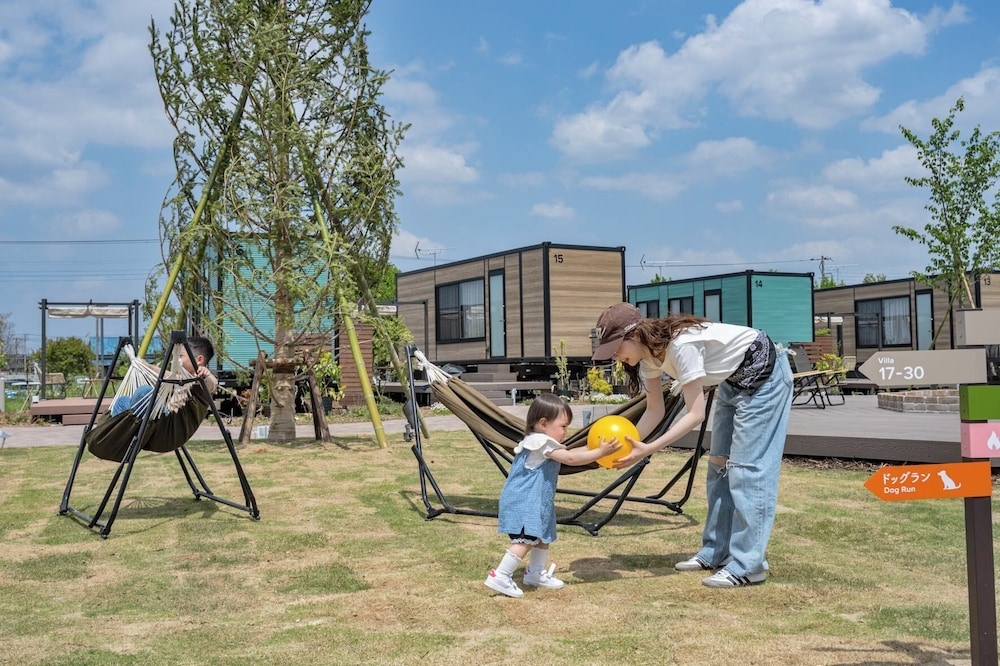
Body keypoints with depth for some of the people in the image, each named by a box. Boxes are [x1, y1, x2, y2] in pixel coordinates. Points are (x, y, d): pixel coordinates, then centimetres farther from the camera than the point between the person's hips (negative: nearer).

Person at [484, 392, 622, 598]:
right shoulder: (541, 442, -18)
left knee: (542, 536, 21)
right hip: (524, 502, -11)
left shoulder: (541, 442, 15)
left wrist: (594, 447, 9)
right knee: (526, 539, -18)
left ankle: (535, 573, 35)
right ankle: (500, 577, -17)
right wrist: (600, 452, -20)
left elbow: (569, 453, 18)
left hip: (535, 502, 11)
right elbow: (570, 459, -23)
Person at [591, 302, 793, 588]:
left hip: (764, 375, -9)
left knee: (746, 466, -12)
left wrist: (649, 449, -34)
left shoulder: (681, 345, -34)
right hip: (733, 381, 9)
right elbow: (655, 411, -3)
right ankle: (715, 552, 15)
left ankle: (747, 566, -9)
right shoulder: (648, 355, -8)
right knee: (719, 463, 8)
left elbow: (695, 414, -30)